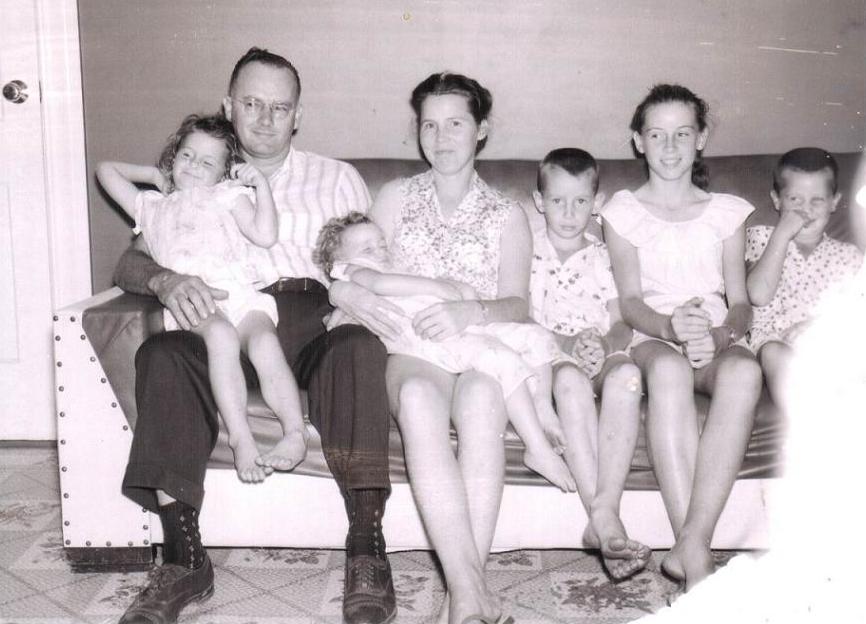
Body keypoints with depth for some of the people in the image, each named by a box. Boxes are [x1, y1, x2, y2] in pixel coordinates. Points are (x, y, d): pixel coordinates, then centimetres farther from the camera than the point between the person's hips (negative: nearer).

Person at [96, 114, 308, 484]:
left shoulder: (226, 194, 25)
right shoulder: (153, 207, 33)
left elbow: (265, 235, 10)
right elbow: (105, 170, 45)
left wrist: (260, 183, 13)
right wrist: (155, 175, 43)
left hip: (240, 293, 1)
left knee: (264, 341, -33)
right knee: (221, 335, -36)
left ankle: (295, 432, -41)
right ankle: (240, 439, -43)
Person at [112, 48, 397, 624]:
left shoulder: (336, 178, 22)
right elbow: (130, 263, 12)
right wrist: (167, 281, -13)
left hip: (313, 323, -1)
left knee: (360, 347, -35)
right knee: (161, 355, -31)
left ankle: (366, 549, -34)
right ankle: (184, 558, -30)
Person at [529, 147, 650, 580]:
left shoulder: (603, 256, 16)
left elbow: (623, 324, 9)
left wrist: (607, 341, -16)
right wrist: (567, 341, -17)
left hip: (603, 353, 2)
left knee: (626, 374, -35)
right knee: (571, 378, -39)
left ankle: (605, 509, -44)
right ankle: (605, 523, -46)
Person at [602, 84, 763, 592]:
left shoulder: (727, 211, 16)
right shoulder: (623, 211, 13)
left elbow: (741, 301, 7)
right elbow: (631, 300, 1)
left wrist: (718, 335, -18)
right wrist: (671, 326, -22)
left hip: (719, 340, 1)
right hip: (654, 338, -1)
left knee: (745, 370, -37)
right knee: (668, 366, -40)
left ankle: (689, 547, -40)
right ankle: (697, 555, -42)